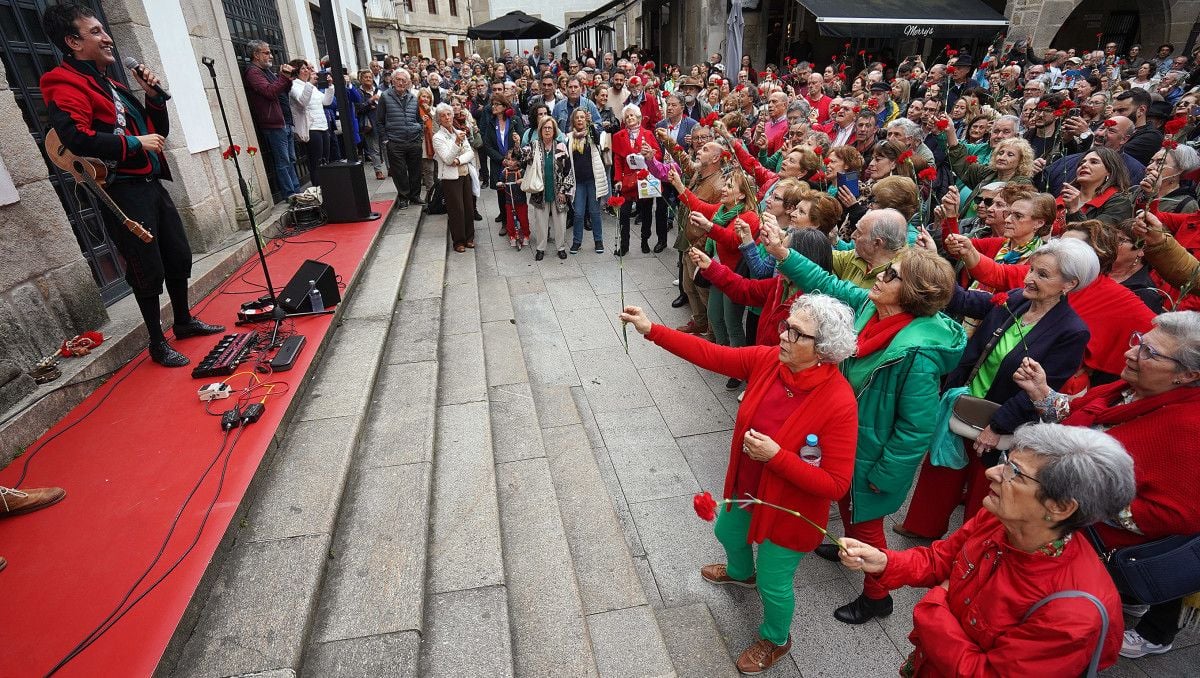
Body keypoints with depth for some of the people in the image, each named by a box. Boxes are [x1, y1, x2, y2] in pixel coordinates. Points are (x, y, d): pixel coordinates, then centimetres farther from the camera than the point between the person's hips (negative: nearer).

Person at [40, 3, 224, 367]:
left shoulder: (112, 84, 21)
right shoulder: (66, 86, -8)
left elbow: (159, 131, 23)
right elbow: (76, 138, -24)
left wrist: (154, 96, 9)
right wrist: (135, 143, -18)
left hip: (151, 184, 9)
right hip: (121, 193, -9)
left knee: (179, 256, 14)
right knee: (149, 270, -4)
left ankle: (184, 321, 31)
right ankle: (158, 344, 9)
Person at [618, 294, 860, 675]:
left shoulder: (838, 403, -33)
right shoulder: (767, 360, -18)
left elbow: (836, 485, -28)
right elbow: (708, 355, -14)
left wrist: (776, 456, -35)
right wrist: (650, 330, -19)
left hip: (790, 510, -6)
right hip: (747, 487, 7)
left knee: (773, 582, 17)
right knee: (727, 532, 34)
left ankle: (776, 640, 52)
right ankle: (740, 572, 70)